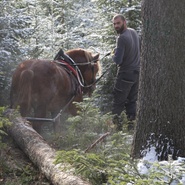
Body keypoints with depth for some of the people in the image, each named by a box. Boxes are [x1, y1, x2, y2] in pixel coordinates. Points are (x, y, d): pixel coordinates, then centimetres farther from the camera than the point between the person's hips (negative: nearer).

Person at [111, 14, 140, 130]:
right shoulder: (134, 32, 5)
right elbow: (140, 49, 22)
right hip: (137, 71, 8)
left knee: (118, 100, 0)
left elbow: (118, 60, -24)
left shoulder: (122, 38, -22)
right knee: (132, 100, 13)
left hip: (126, 74, -8)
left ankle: (115, 122, 1)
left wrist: (114, 54, -3)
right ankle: (132, 121, 14)